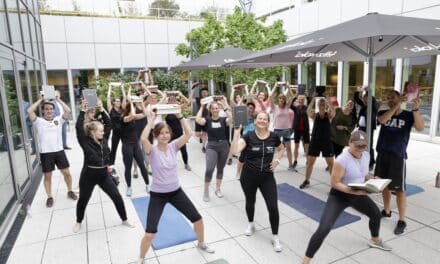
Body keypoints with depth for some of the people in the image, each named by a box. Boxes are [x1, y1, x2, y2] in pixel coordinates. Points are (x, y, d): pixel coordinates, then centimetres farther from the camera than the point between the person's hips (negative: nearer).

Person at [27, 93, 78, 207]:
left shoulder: (58, 119, 4)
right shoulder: (39, 121, 0)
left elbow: (68, 110, -9)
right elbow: (29, 111, -14)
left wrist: (58, 99, -3)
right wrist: (40, 100, -4)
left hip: (59, 151, 1)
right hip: (45, 153, -1)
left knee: (66, 172, 7)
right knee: (47, 176, 9)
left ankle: (70, 191, 27)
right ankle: (49, 197, 23)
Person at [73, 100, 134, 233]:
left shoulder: (103, 139, 2)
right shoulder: (85, 142, -11)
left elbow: (108, 123, 2)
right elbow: (79, 127, -23)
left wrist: (102, 109, -5)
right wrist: (83, 111, -22)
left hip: (104, 174, 4)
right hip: (89, 175, -4)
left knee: (117, 197, 4)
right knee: (83, 200, 15)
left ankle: (124, 220, 22)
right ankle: (78, 222, 42)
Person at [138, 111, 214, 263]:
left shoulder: (173, 146, -4)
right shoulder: (152, 150, -13)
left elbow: (188, 134, -17)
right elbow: (143, 138, -35)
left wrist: (179, 116, -21)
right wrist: (153, 118, -28)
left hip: (176, 191, 4)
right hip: (157, 195, -3)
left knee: (197, 219, 9)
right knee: (150, 233, -9)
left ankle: (201, 243, 40)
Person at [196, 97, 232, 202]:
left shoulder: (223, 120, 2)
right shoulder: (207, 120, 0)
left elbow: (231, 119, -19)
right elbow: (198, 120, -20)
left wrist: (225, 106, -16)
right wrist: (202, 107, -12)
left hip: (224, 145, 2)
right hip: (211, 146, -2)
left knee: (220, 168, 13)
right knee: (209, 169, -16)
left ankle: (218, 189, 31)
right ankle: (206, 191, 4)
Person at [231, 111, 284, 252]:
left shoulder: (274, 137, -4)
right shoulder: (249, 136, -11)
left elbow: (281, 149, 17)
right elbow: (235, 150, -27)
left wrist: (277, 160, 0)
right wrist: (237, 131, -32)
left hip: (267, 177, 1)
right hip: (248, 177, -1)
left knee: (273, 207, -4)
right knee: (250, 202, 20)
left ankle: (275, 237, 17)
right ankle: (251, 224, 50)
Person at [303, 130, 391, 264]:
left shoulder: (366, 155, -3)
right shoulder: (342, 159, -28)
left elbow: (363, 175, 12)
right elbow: (334, 183, -24)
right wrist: (353, 191, -33)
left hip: (358, 195, 8)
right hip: (339, 196, -8)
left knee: (376, 214, 25)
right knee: (323, 229, -17)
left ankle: (375, 240, 59)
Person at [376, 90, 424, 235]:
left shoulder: (408, 115, -3)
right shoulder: (383, 113, 5)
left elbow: (420, 128, -21)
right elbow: (382, 120, -18)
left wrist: (415, 109, -31)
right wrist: (396, 106, -24)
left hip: (398, 156, -4)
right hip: (382, 154, 4)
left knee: (399, 189, -2)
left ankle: (402, 221, 8)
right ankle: (386, 211, 33)